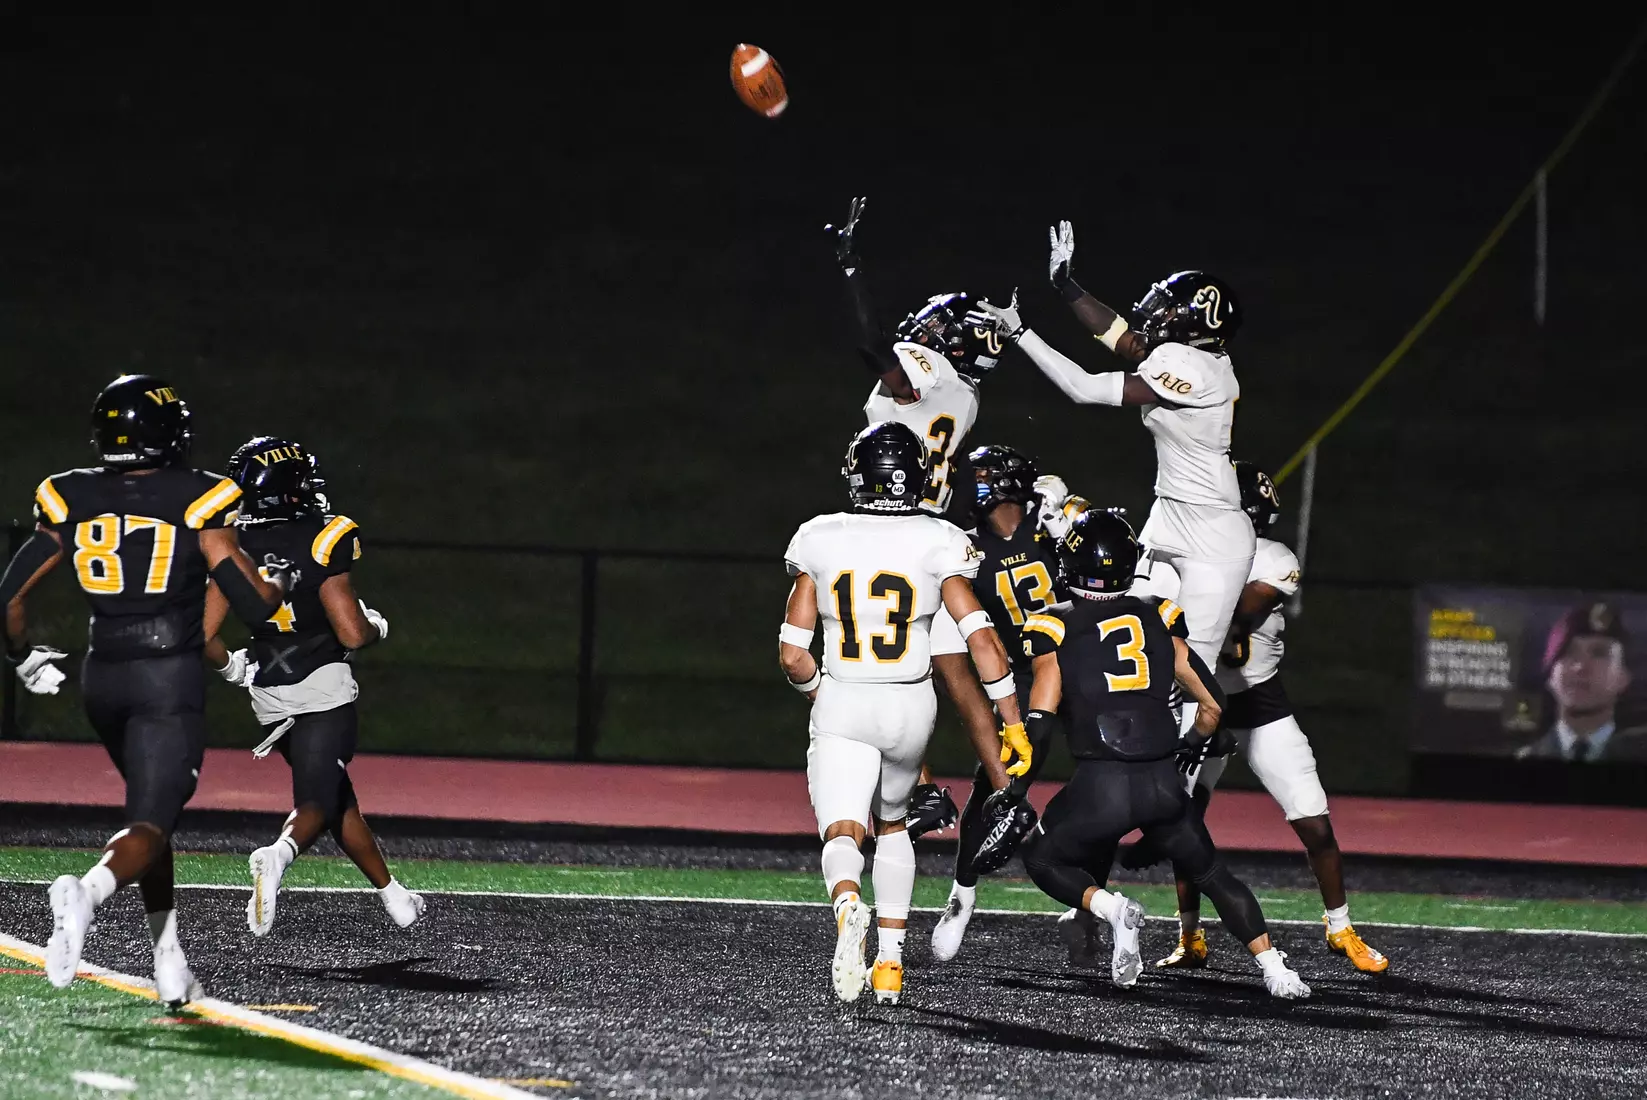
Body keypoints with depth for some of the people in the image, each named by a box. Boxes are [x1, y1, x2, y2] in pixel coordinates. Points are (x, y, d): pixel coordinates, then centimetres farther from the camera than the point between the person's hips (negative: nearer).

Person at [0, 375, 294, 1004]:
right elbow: (253, 603, -9)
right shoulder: (194, 502, -7)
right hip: (172, 679, -5)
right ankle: (89, 891, -41)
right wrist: (282, 578, 14)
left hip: (102, 675, 5)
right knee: (149, 827, -8)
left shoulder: (71, 502, 3)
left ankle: (170, 964, 20)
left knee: (154, 809, 23)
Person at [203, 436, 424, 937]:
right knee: (315, 805, -6)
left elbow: (204, 636, -2)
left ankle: (390, 891, 26)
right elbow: (352, 633, -15)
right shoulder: (321, 543, -13)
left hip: (269, 700, 5)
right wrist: (376, 625, 7)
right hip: (324, 691, -5)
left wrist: (232, 667, 18)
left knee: (338, 795, 20)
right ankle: (278, 854, -37)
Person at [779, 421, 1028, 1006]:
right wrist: (1014, 723, -4)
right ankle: (890, 961, 23)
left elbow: (792, 655, 0)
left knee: (842, 833, -6)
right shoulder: (938, 544, -6)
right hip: (910, 706, 2)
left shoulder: (819, 542, -3)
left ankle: (848, 903, -42)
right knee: (891, 824, 26)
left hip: (841, 706, -2)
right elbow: (983, 640, -12)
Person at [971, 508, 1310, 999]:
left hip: (1100, 784, -3)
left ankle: (1113, 909, -6)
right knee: (1211, 872, 23)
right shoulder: (1157, 623, 12)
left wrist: (1013, 800, 0)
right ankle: (1276, 971, 12)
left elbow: (1038, 728, -6)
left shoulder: (1057, 633, 1)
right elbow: (1212, 705, 14)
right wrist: (1192, 751, 34)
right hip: (1164, 783, 3)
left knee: (1043, 858, 21)